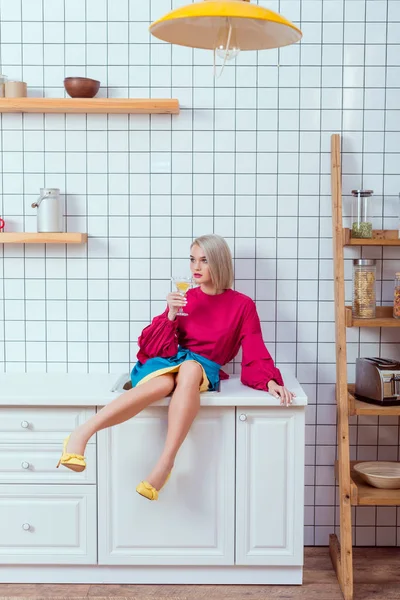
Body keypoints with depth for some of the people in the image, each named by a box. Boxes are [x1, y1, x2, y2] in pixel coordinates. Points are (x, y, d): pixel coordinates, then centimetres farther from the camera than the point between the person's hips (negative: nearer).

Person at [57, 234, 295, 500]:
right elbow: (153, 347, 6)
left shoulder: (242, 305, 8)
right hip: (171, 361, 1)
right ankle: (82, 433, -47)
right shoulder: (185, 299, 12)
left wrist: (271, 381, -18)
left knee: (190, 368, -39)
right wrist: (170, 316, -10)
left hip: (204, 368, -1)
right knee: (164, 383, -38)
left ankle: (165, 463, -44)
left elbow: (255, 352, 1)